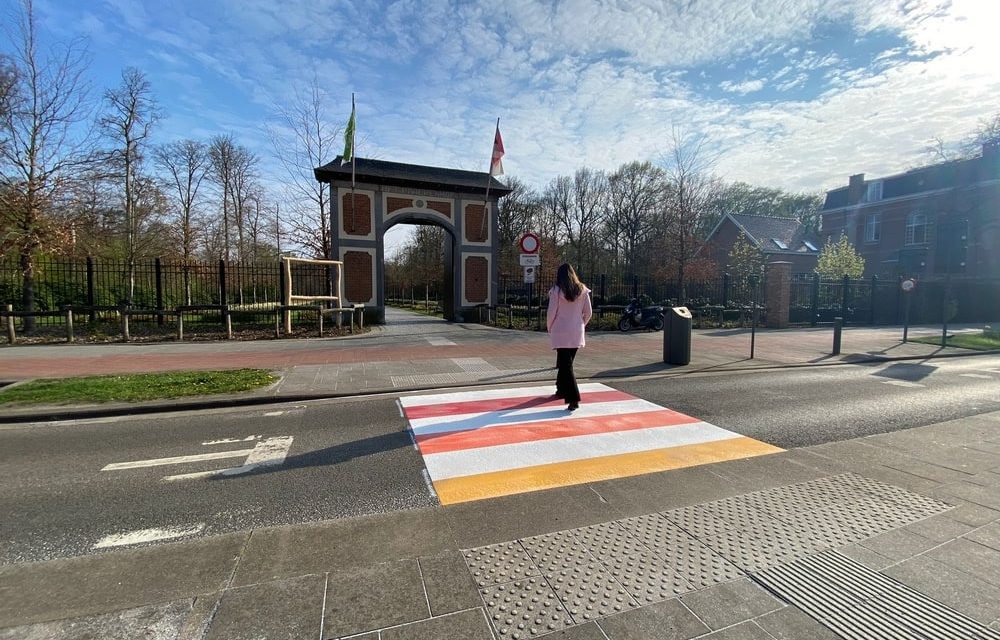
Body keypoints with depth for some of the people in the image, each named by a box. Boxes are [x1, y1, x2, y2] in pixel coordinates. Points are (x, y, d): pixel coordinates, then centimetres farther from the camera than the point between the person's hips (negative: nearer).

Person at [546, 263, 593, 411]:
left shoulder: (556, 290, -10)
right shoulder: (582, 290, 2)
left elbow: (551, 313, -10)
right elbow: (588, 312, 4)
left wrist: (549, 328, 7)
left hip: (560, 333, -4)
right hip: (577, 334, 5)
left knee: (566, 365, -2)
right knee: (566, 362, 21)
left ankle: (573, 399, -10)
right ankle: (562, 390, 36)